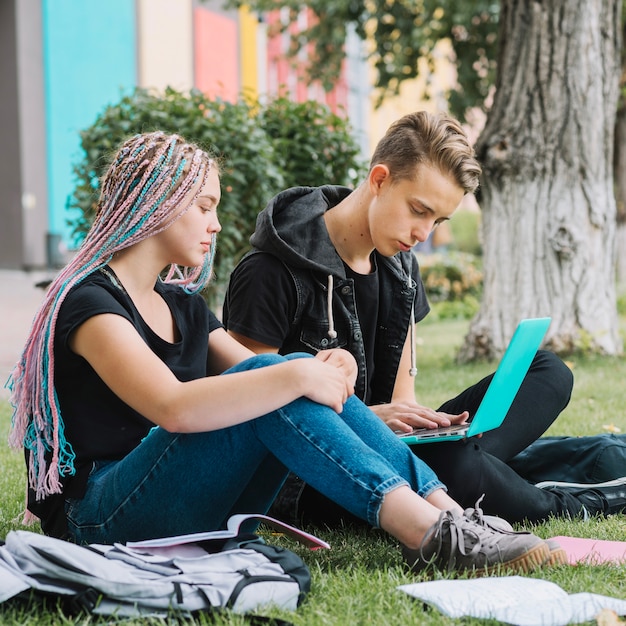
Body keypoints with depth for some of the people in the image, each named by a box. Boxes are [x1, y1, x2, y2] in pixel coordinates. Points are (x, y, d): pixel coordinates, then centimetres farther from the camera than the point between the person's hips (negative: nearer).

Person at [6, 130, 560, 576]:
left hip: (199, 511, 8)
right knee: (276, 380, -26)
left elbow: (262, 378, 10)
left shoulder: (182, 304, 18)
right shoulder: (89, 302, -11)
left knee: (311, 377, -12)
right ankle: (432, 537, -33)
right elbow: (173, 407, -28)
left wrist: (323, 368, -11)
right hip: (105, 518, -8)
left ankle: (451, 516, -22)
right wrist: (297, 377, -28)